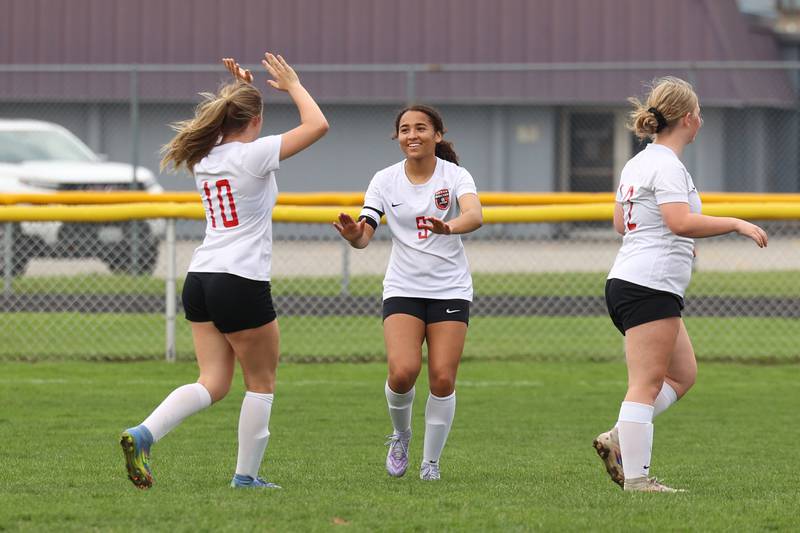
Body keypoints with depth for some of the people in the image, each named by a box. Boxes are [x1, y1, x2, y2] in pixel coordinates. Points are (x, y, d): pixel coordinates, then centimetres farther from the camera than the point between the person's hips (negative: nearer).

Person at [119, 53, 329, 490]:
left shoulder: (205, 156, 10)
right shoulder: (253, 154, -10)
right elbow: (317, 125, -7)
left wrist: (240, 90, 27)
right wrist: (293, 86, 5)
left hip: (200, 280, 7)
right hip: (242, 282, -7)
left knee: (213, 382, 7)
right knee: (261, 381, 9)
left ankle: (143, 434, -14)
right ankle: (246, 475, 11)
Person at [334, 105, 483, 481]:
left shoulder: (455, 176, -7)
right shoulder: (385, 180, 0)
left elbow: (475, 216, -27)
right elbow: (364, 235, -7)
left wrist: (450, 227, -49)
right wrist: (353, 235, -32)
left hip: (450, 290, -1)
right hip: (403, 289, 1)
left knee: (442, 380, -8)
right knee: (403, 372, -18)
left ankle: (431, 462, 11)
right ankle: (400, 435, 13)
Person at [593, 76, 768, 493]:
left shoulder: (638, 163, 16)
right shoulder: (667, 165, -13)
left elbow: (620, 222, 28)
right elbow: (681, 222, -27)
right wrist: (736, 224, -19)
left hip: (626, 284, 10)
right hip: (650, 288, -10)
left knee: (683, 374, 14)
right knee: (647, 383, -9)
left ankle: (618, 440, 6)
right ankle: (636, 478, -10)